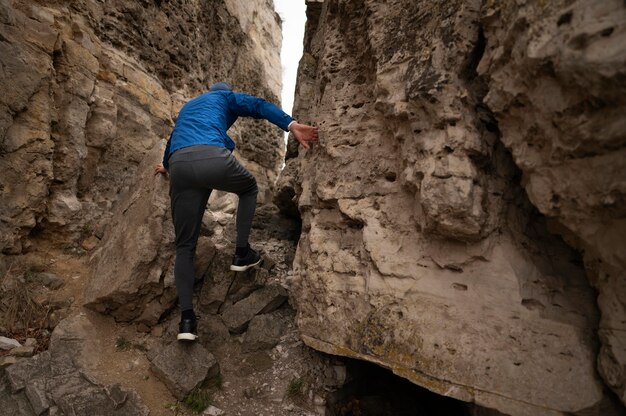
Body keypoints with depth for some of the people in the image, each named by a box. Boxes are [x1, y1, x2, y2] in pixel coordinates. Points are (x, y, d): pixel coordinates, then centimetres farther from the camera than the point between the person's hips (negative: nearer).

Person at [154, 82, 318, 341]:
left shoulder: (187, 107, 43)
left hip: (179, 166, 5)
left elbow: (174, 139, 57)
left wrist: (167, 165, 75)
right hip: (213, 158, -4)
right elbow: (259, 105, 6)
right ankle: (242, 253, 22)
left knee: (185, 246, 12)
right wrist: (292, 125, -8)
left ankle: (187, 318, 5)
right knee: (249, 188, 29)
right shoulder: (226, 97, 28)